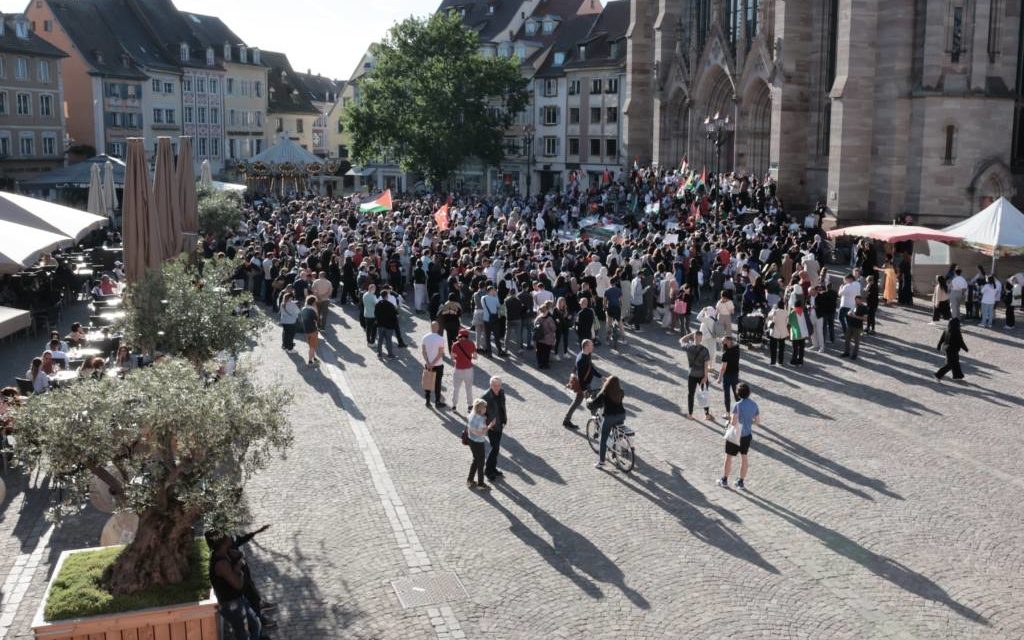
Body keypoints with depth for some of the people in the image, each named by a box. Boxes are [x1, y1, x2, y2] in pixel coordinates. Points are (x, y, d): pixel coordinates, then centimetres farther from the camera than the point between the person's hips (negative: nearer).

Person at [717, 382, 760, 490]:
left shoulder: (737, 405, -22)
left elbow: (734, 422, -26)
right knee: (744, 457, 17)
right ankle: (741, 482, 25)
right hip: (747, 435, 5)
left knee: (729, 457, 13)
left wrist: (730, 420, -5)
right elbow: (758, 421, 2)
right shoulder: (754, 404, -5)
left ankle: (724, 480, 25)